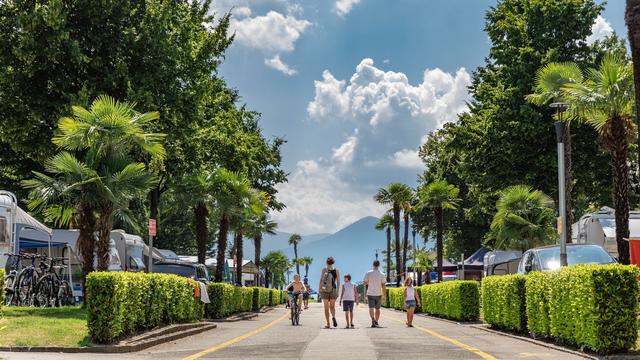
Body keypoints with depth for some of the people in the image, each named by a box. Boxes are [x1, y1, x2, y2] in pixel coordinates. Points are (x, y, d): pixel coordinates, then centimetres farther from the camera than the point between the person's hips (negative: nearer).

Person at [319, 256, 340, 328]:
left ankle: (328, 324, 4)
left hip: (325, 290, -2)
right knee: (332, 307, 15)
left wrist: (320, 289, -8)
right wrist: (337, 291, 2)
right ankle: (333, 317, -16)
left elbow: (321, 280, -12)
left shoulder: (324, 269, -4)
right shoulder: (336, 270, 2)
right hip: (333, 290, 2)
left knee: (326, 308, 8)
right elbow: (338, 282, -2)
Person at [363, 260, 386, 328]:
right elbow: (383, 285, -6)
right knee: (377, 308, 14)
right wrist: (384, 295, 0)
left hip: (370, 294, -1)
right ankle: (376, 322, 18)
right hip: (378, 294, 1)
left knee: (371, 308, -4)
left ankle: (373, 319, -29)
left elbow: (365, 283, 2)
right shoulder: (382, 274, -4)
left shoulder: (368, 273, -3)